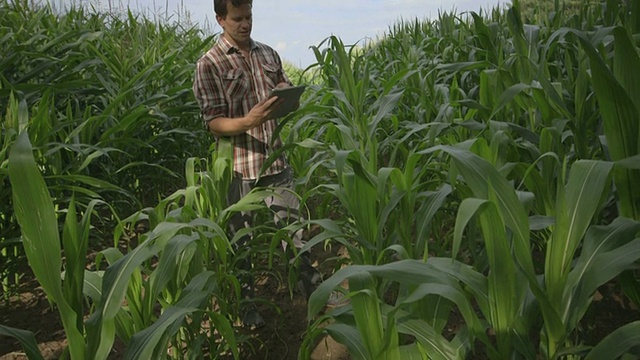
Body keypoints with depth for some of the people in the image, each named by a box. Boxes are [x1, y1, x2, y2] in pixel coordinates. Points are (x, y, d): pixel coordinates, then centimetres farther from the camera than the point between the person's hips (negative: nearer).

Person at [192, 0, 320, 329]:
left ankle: (312, 288, 29)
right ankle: (245, 301, 30)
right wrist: (249, 121, -28)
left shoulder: (268, 54, 9)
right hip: (239, 164, -3)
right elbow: (213, 123, -10)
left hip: (276, 159, 4)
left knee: (292, 225, 12)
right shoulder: (209, 64, -6)